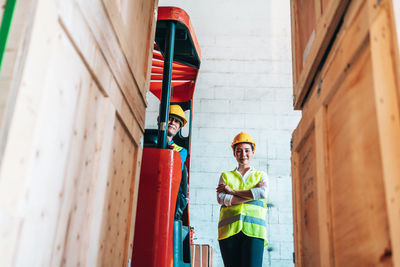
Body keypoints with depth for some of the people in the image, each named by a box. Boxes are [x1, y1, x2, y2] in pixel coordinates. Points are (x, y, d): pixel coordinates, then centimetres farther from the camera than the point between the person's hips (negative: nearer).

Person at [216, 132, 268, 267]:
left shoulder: (261, 175, 19)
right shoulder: (226, 176, 19)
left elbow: (263, 192, -4)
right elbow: (221, 199, 1)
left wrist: (232, 191, -1)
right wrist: (252, 195, -4)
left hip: (253, 229, -1)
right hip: (229, 230, 1)